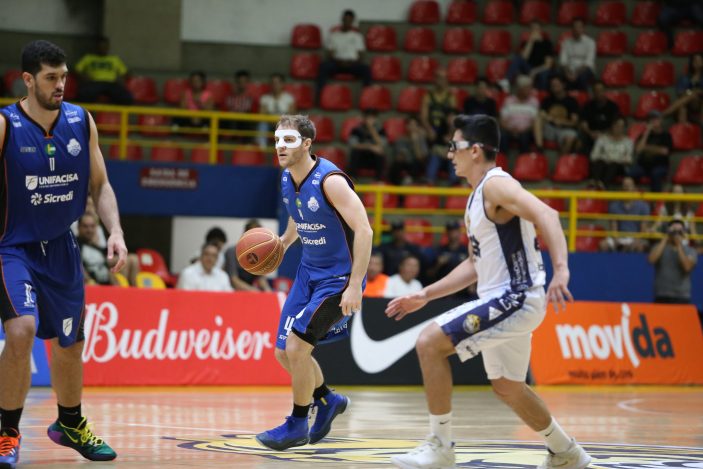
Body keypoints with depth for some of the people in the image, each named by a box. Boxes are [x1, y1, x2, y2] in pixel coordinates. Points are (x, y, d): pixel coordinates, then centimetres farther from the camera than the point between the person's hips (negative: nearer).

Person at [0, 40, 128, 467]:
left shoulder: (81, 122, -2)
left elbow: (99, 185, 6)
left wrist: (115, 231, -8)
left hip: (60, 248, 5)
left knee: (69, 344, 16)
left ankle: (71, 425, 40)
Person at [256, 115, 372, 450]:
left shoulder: (330, 180, -24)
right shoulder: (287, 179, 1)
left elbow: (364, 230, -26)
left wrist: (355, 286, -30)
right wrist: (284, 242, 5)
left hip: (338, 276, -8)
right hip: (309, 271, 8)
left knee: (297, 346, -17)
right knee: (283, 352, 9)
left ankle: (297, 425, 0)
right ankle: (327, 400, 34)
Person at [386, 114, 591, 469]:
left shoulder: (496, 184, -14)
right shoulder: (478, 197, 17)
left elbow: (546, 215, -30)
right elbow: (475, 264, 24)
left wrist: (561, 268, -45)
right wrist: (425, 295, 22)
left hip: (516, 297, -11)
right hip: (502, 299, 11)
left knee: (430, 343, -18)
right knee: (507, 387, 23)